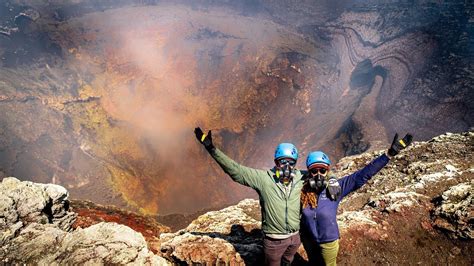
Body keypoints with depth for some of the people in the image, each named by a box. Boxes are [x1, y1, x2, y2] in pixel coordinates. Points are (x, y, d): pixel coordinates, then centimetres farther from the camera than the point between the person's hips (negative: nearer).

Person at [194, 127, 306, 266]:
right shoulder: (264, 178, -17)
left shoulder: (300, 178, -8)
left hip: (295, 237, 3)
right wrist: (211, 148, -26)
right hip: (274, 240, -3)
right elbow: (236, 170, -21)